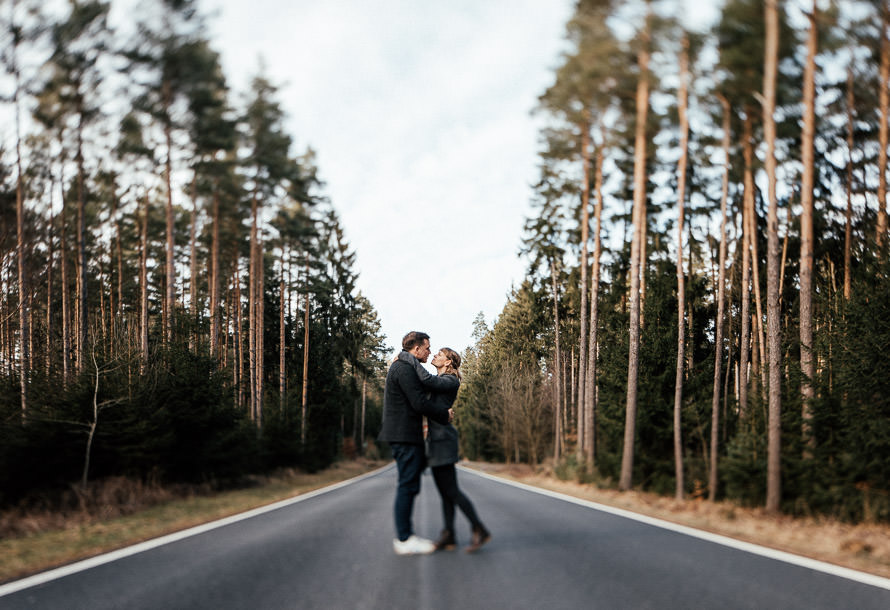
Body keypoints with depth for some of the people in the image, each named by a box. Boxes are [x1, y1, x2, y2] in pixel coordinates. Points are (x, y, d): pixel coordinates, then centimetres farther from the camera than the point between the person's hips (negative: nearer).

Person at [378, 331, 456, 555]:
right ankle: (404, 540, -2)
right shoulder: (405, 368, -14)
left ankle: (404, 534, 18)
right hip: (404, 435, -11)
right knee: (408, 485, -6)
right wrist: (444, 415, -7)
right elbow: (420, 403, -19)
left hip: (406, 435, 11)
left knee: (409, 485, 13)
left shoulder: (400, 366, 21)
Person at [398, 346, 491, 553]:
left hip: (443, 439, -9)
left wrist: (406, 356, -20)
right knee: (444, 492, 7)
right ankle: (449, 536, 9)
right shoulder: (438, 381, 18)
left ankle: (479, 530, -2)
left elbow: (427, 379, -27)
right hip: (434, 440, 9)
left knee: (451, 490, -8)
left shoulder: (450, 382, -12)